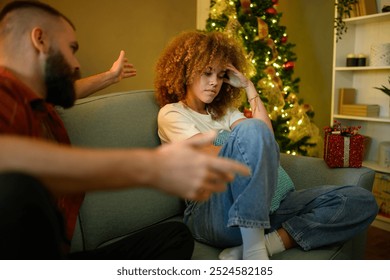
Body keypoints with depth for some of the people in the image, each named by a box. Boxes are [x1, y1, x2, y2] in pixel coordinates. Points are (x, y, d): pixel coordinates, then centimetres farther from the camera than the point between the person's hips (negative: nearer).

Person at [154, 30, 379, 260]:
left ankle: (268, 244, -26)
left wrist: (248, 86, 15)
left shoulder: (224, 111, 28)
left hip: (264, 207, 7)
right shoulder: (171, 113, 9)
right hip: (211, 212, -6)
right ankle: (254, 248, -30)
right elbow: (208, 155, -7)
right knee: (251, 129, -33)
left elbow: (266, 136, 12)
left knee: (362, 202, -8)